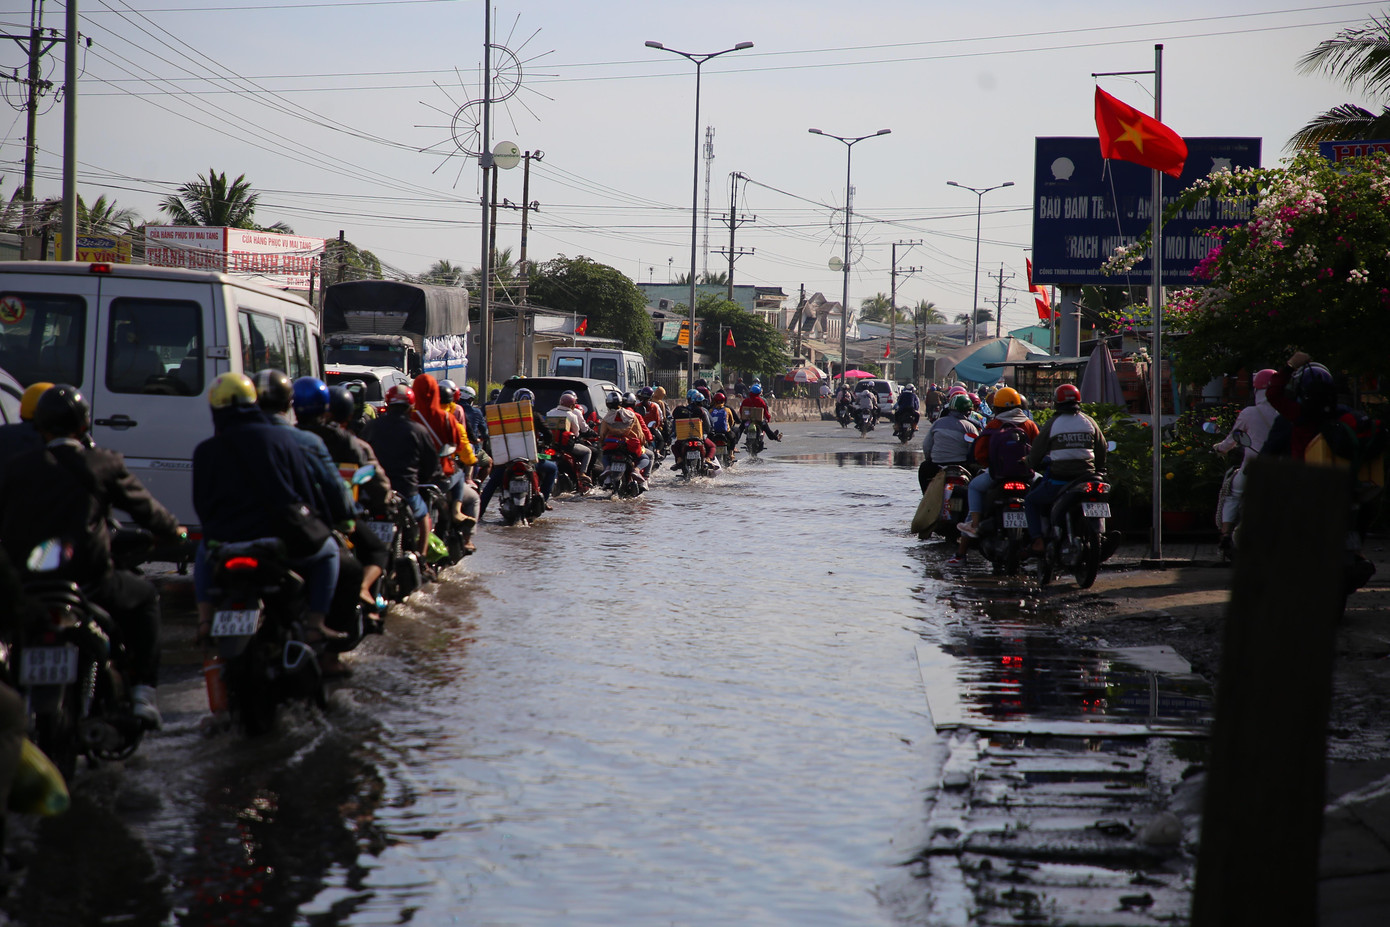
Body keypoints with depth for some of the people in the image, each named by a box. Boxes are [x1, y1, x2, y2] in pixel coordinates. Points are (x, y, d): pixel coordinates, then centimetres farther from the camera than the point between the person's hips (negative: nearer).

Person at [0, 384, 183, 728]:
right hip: (88, 579, -3)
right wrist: (174, 530, 27)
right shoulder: (103, 464, -1)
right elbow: (144, 507, 8)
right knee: (145, 596, 22)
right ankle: (143, 691, 12)